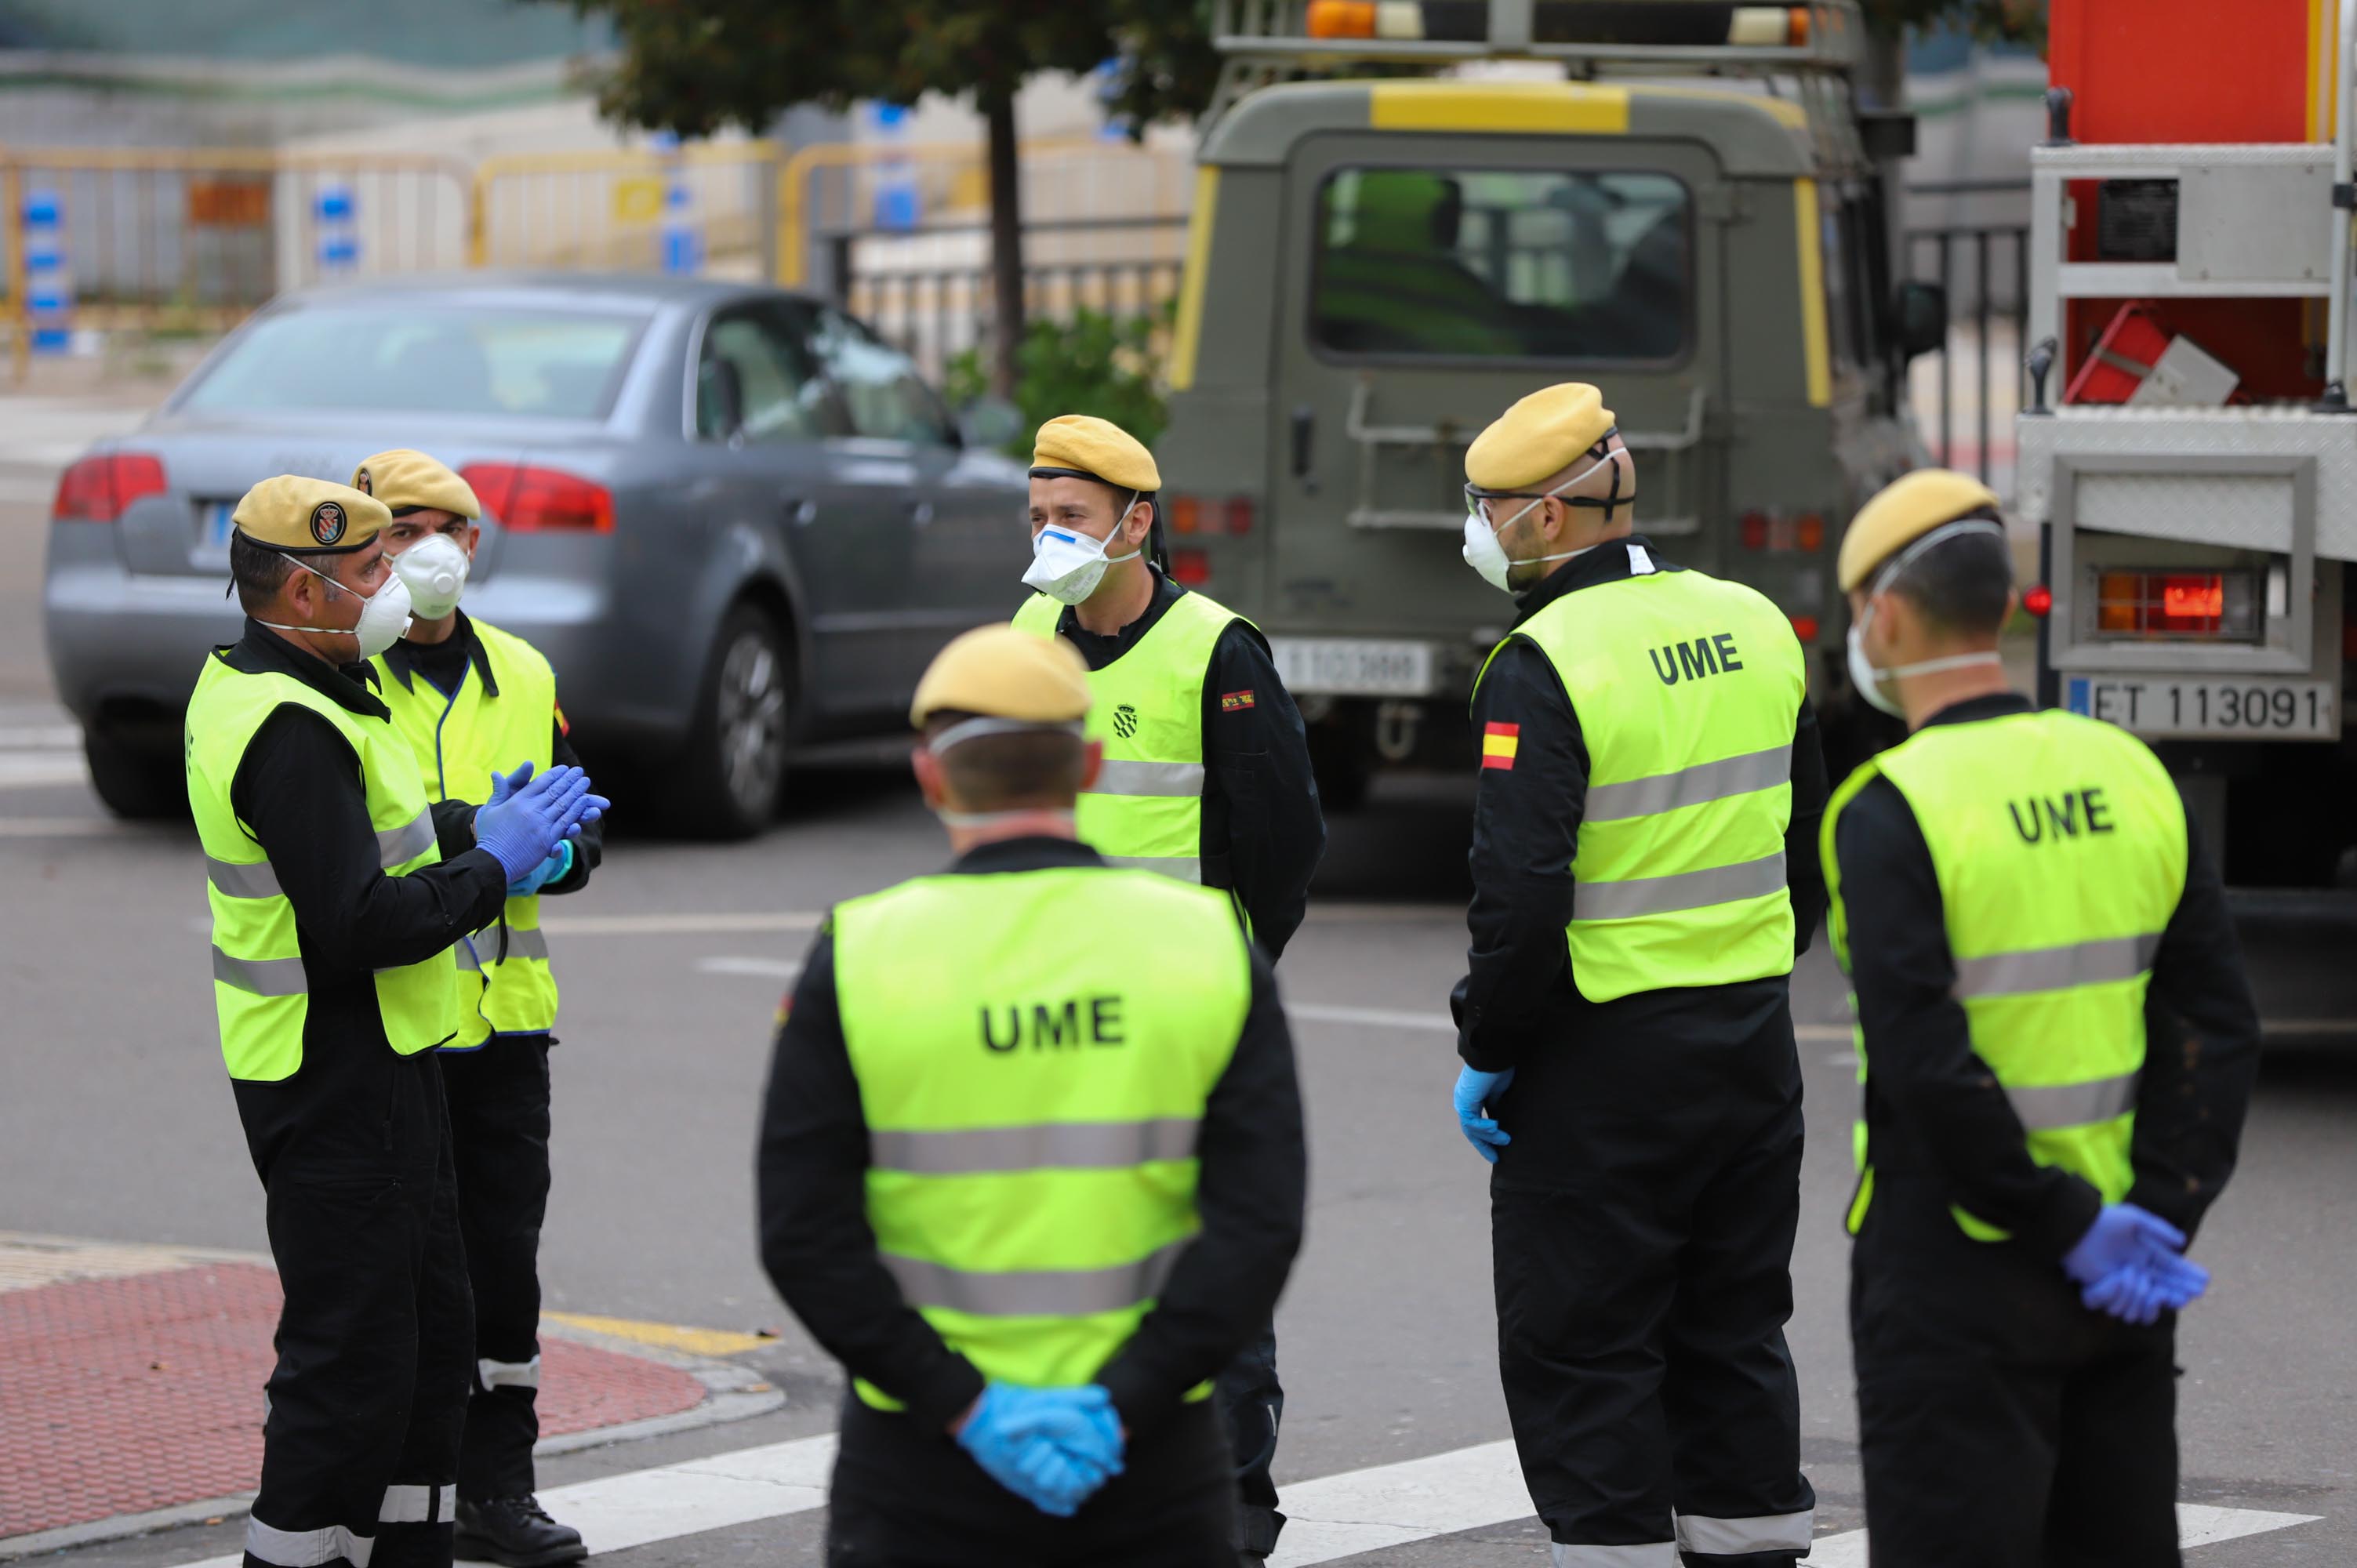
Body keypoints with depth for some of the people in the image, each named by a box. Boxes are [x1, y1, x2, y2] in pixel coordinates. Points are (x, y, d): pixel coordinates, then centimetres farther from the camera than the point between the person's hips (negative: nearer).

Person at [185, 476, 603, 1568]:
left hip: (375, 1067, 11)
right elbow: (357, 925, -28)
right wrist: (490, 865, -15)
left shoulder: (246, 688, 12)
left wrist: (496, 829, 7)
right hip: (337, 1080, -11)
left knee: (432, 1331, 18)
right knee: (351, 1356, -6)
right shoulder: (289, 728, -22)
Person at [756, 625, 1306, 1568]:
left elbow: (806, 1235, -11)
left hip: (926, 1462, -1)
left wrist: (965, 1407, -12)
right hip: (1155, 1467, 1)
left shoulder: (858, 958, -5)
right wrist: (1124, 1405, -13)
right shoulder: (1212, 949, -1)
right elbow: (1259, 1224, -9)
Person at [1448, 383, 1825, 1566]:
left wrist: (1485, 1049, -9)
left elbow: (1521, 893, -21)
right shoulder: (1752, 625, 7)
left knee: (1578, 1353, 2)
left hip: (1602, 1063, -7)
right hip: (1753, 1047, 7)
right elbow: (1810, 846, 15)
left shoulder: (1544, 666, -16)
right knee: (1734, 1335, 16)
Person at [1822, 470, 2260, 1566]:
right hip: (2127, 1286, 6)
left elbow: (1925, 1064, -21)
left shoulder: (1893, 809, -14)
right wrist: (2161, 1215, -4)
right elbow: (2217, 1024, 1)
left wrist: (2071, 1229, -14)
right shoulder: (2132, 776, 5)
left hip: (1958, 1268, -6)